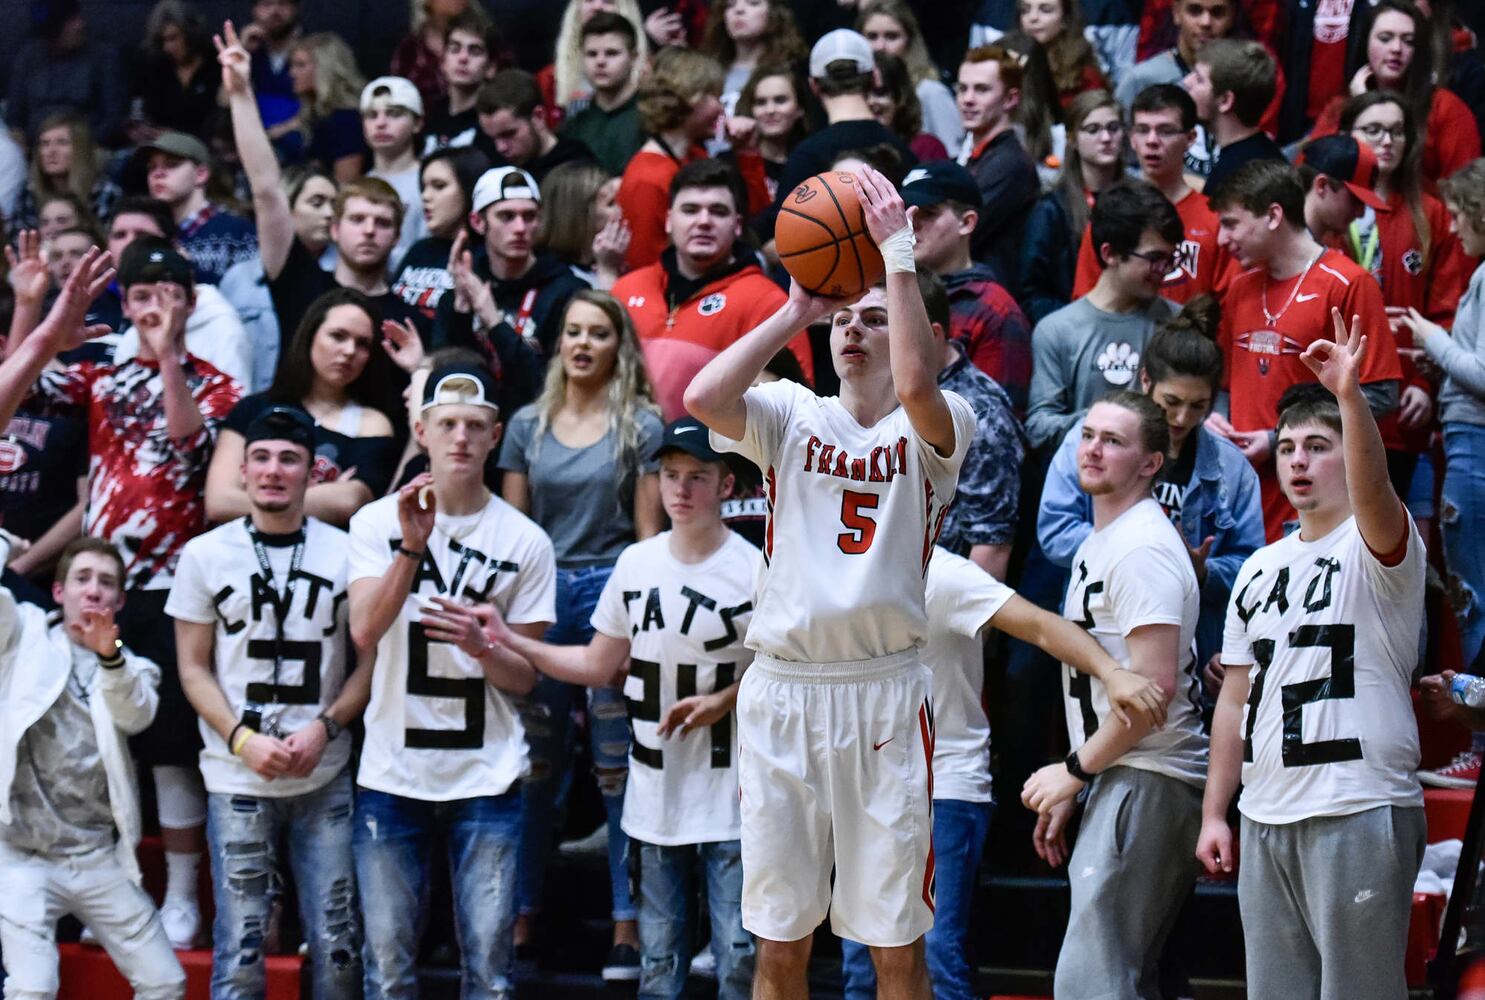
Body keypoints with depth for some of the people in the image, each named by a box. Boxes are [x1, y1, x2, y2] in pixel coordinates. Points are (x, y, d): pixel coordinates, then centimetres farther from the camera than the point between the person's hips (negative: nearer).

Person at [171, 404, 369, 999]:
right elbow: (194, 669, 4)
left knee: (338, 947, 1)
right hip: (237, 784, -1)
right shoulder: (205, 555, 4)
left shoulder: (345, 553, 3)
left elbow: (370, 660, 5)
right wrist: (244, 740, -10)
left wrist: (324, 728, -11)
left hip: (326, 781, 1)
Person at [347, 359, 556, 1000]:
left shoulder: (525, 542, 2)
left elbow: (524, 677, 4)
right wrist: (411, 546, -25)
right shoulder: (377, 523, 2)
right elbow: (364, 633, -13)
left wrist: (481, 647, -18)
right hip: (392, 775, 0)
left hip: (487, 779, 0)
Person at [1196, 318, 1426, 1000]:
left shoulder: (1377, 547, -3)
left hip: (1360, 811, -7)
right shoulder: (1261, 569, 17)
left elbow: (1372, 491, -28)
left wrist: (1349, 396, -43)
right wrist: (1213, 812, 12)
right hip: (1265, 816, 7)